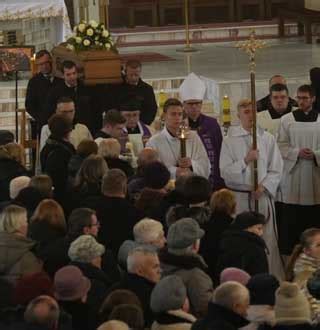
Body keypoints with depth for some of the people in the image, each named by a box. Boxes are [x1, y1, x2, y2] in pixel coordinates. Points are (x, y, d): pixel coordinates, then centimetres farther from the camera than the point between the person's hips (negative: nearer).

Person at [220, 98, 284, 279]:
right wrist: (246, 160, -14)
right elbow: (225, 172, -4)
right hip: (239, 196, -1)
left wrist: (263, 186, -9)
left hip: (263, 196, 1)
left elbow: (276, 170, 5)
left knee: (268, 240, -1)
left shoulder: (268, 138, 5)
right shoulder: (230, 141, 2)